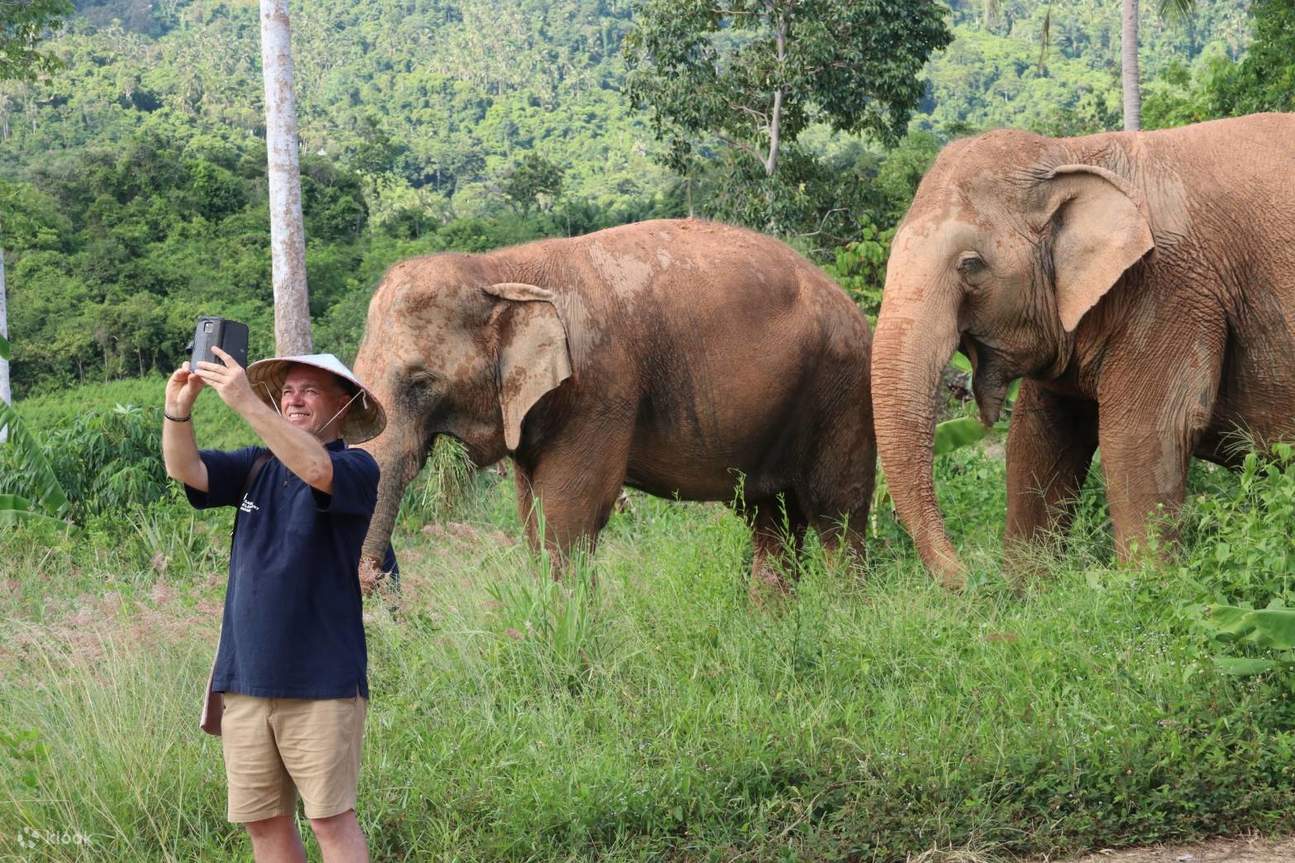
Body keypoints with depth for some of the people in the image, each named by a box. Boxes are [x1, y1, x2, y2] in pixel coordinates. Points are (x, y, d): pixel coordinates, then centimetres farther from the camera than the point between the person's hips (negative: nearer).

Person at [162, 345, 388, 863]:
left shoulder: (356, 468, -3)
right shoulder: (257, 466, 14)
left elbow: (316, 469, -25)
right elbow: (185, 469, 0)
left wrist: (246, 402, -31)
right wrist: (178, 410, -20)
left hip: (321, 682, -5)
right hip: (244, 678, 5)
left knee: (330, 818, -5)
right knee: (263, 820, 7)